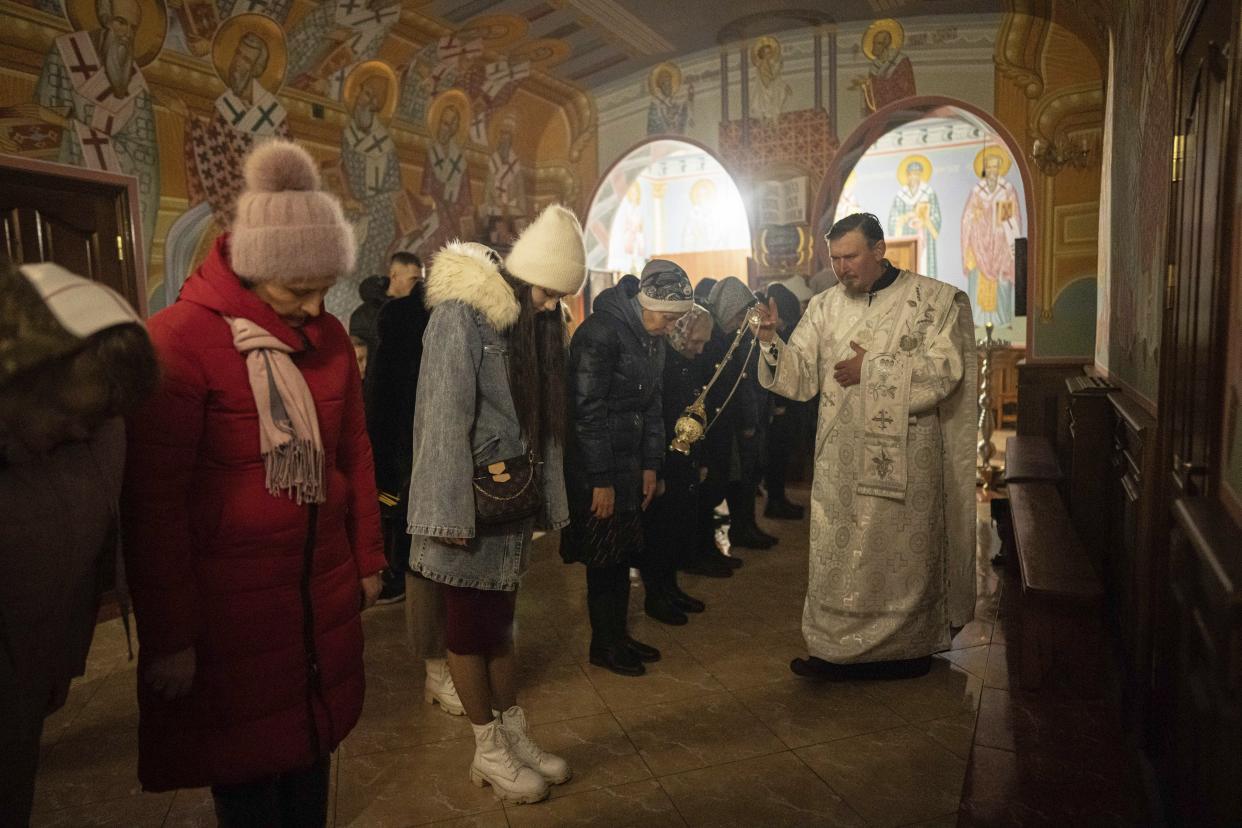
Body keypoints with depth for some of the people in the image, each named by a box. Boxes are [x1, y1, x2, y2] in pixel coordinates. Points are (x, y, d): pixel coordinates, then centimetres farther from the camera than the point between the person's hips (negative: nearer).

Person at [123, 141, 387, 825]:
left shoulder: (329, 338, 4)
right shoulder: (180, 339, -13)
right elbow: (154, 501, -13)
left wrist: (368, 560, 14)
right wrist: (168, 636, -10)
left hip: (324, 595, 5)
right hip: (228, 607, -5)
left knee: (310, 756, 19)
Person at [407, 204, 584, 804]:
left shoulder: (535, 321, 8)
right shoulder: (462, 313, -14)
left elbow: (543, 420, 9)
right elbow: (444, 415, -17)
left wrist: (546, 501, 9)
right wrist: (452, 511, -19)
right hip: (471, 497, -6)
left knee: (498, 619, 17)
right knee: (470, 625, 7)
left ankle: (514, 735, 30)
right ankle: (489, 751, 22)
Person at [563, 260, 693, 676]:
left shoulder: (652, 339, 10)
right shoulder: (600, 331, -17)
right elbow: (586, 411, -19)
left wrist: (651, 465, 11)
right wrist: (600, 480, -18)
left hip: (628, 464, 8)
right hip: (595, 468, -8)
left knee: (623, 553, 14)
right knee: (603, 559, 1)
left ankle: (619, 635, 28)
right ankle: (603, 645, 17)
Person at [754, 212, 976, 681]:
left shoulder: (934, 301, -3)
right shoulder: (826, 307, 7)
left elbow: (943, 370, -13)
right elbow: (801, 376, 1)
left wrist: (872, 370, -14)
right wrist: (772, 344, -17)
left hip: (903, 459, -3)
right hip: (841, 461, 4)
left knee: (899, 555, 6)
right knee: (837, 558, 7)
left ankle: (906, 648, 25)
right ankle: (837, 649, 20)